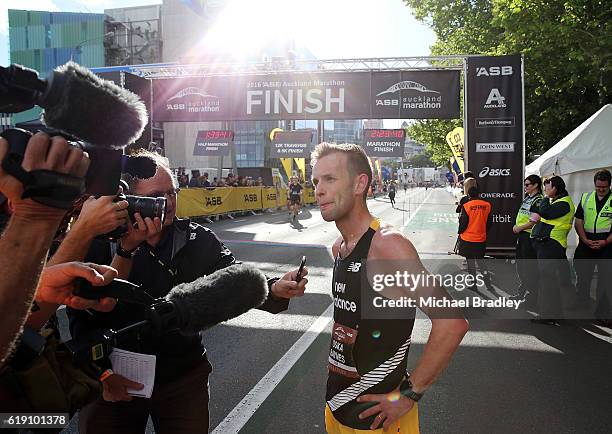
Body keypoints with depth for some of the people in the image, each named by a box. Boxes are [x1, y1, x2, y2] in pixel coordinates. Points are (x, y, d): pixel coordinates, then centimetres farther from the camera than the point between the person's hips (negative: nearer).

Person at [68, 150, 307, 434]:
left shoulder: (198, 240, -4)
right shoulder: (101, 244, -9)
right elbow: (81, 318, -7)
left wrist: (274, 289, -32)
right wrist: (102, 373, -14)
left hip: (184, 378, 2)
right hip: (115, 380, -1)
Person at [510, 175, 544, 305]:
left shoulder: (538, 200, -13)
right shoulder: (526, 198, 16)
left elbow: (535, 221, -21)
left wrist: (520, 227, -16)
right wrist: (516, 226, 9)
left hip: (530, 236, -10)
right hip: (521, 235, 10)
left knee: (530, 267, -4)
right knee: (520, 266, 18)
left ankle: (532, 296, 4)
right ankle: (522, 292, 32)